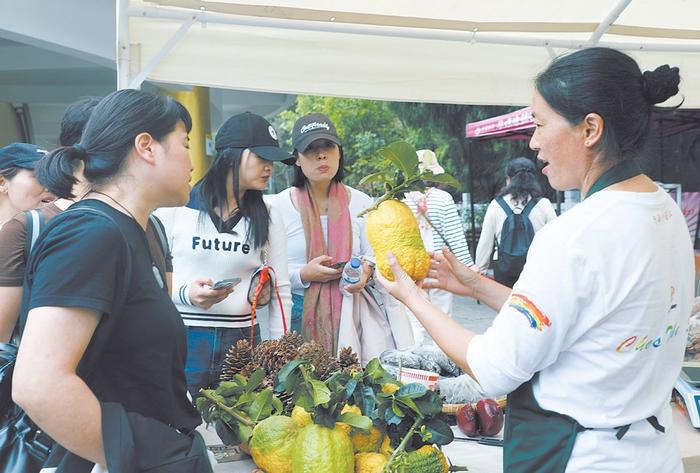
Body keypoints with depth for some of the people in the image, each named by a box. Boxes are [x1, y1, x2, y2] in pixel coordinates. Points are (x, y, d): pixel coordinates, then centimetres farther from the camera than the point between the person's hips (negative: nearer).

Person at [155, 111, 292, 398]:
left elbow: (280, 291, 9)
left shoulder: (267, 219, 7)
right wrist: (185, 293, -16)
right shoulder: (177, 206, -1)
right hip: (182, 340, -2)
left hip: (243, 341, 2)